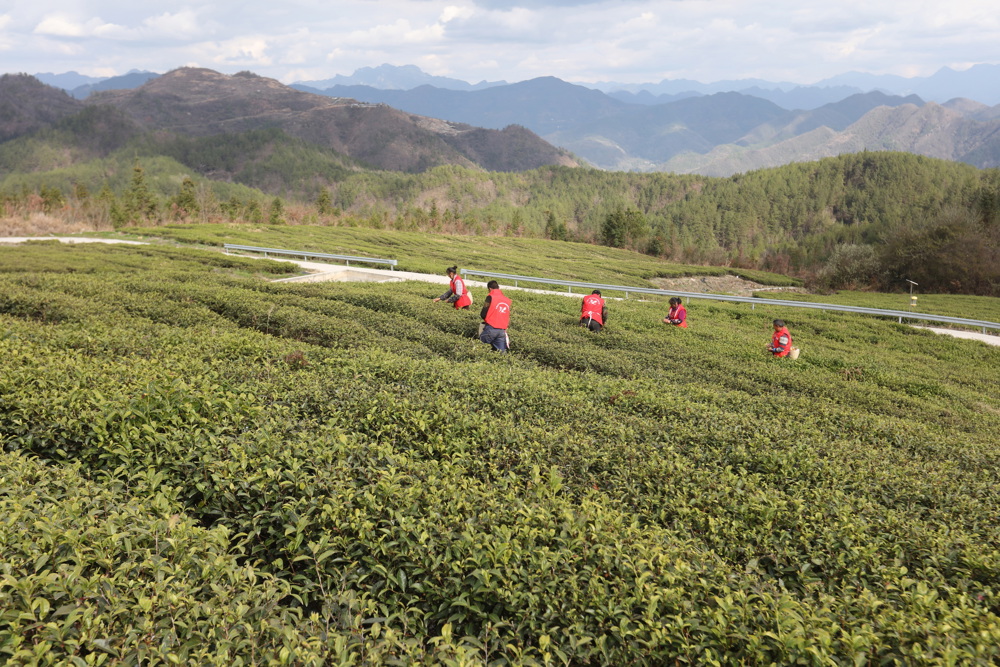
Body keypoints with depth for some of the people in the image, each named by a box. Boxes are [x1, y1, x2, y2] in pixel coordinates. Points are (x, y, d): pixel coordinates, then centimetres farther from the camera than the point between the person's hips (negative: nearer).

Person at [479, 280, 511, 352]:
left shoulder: (490, 297, -3)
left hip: (491, 328, -4)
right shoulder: (507, 300, 11)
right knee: (501, 351, 7)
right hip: (502, 330, 4)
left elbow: (483, 314, -5)